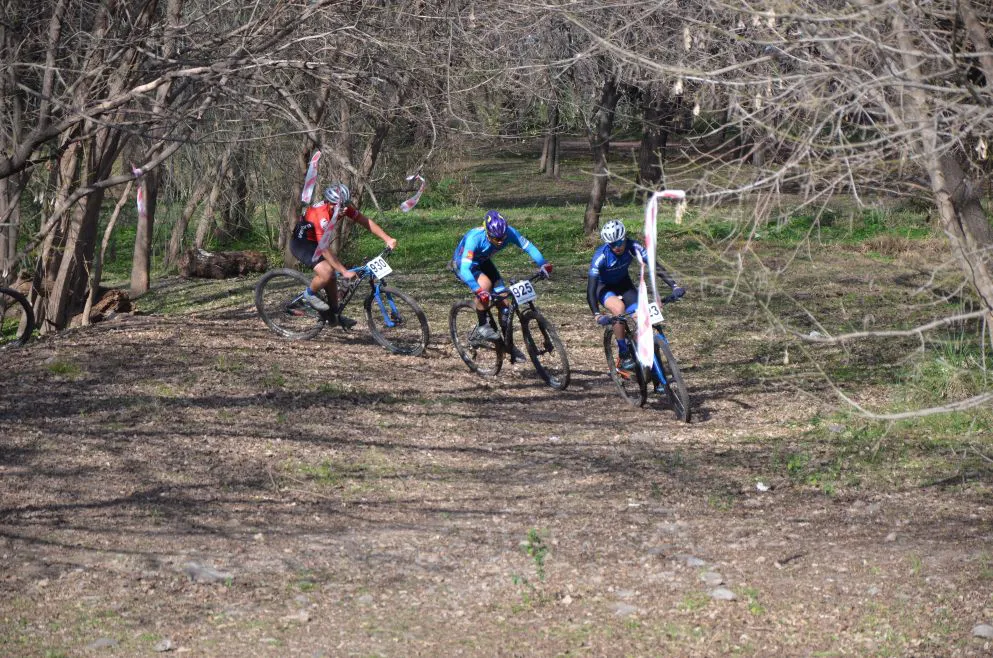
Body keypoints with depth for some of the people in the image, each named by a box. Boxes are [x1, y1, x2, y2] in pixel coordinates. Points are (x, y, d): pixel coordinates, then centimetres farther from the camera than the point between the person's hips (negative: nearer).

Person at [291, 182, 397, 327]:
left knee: (332, 278, 8)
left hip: (315, 242, 8)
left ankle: (335, 315, 22)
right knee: (327, 273, -26)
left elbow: (366, 222, -11)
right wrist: (345, 272, -37)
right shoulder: (322, 216, -37)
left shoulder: (343, 207, -15)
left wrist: (388, 239, -22)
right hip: (301, 243, -8)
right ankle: (309, 294, 0)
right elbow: (325, 250, -37)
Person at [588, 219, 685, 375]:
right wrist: (597, 315, -50)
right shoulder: (601, 256, -34)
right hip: (604, 287, -3)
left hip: (624, 283, 3)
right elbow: (591, 289, -37)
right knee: (619, 309, -33)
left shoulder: (633, 247, -26)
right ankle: (624, 356, -21)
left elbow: (656, 266, -28)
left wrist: (674, 286, -41)